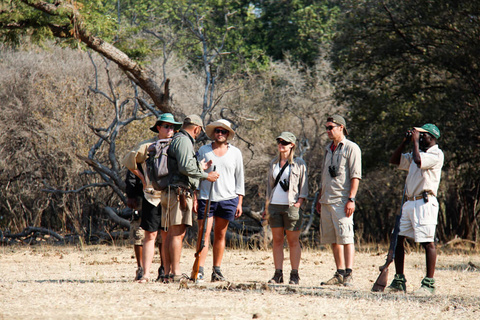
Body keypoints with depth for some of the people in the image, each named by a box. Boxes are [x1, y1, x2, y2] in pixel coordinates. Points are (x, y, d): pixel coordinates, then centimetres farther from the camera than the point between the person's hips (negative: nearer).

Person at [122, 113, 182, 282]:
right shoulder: (147, 146, -1)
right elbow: (129, 161, 8)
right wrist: (142, 178, 5)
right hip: (153, 196, -3)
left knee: (167, 236, 5)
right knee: (150, 236, -4)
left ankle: (166, 272, 9)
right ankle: (146, 274, -4)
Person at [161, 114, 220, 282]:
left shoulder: (176, 140, 22)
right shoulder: (183, 141, -10)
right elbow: (185, 167, -20)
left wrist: (200, 167, 28)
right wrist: (206, 175, -10)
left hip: (171, 192, 10)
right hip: (180, 191, -10)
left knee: (172, 233, 10)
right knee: (178, 233, -11)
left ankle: (167, 272, 11)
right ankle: (176, 273, -13)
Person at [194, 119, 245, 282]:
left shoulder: (235, 153, 8)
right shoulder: (203, 151, 8)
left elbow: (239, 177, 10)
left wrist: (240, 202, 3)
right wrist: (195, 197, 0)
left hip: (227, 198, 1)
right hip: (206, 198, -1)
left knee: (220, 235, 4)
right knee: (203, 234, -10)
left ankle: (217, 271, 9)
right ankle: (200, 271, -14)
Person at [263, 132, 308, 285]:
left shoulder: (299, 163, 2)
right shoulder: (273, 163, 16)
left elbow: (304, 185, 1)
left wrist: (299, 202, -11)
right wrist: (267, 206, 14)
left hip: (291, 206, -5)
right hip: (274, 206, 5)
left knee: (293, 241, -2)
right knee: (277, 240, 3)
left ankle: (294, 275, 1)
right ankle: (278, 274, 5)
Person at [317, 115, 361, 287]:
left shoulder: (351, 148, -5)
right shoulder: (329, 148, 19)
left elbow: (355, 176, -11)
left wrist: (351, 199, -19)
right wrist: (320, 199, 22)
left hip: (342, 200, -8)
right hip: (327, 201, 8)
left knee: (346, 237, -12)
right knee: (333, 239, 8)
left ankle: (348, 275, -16)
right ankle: (339, 274, 13)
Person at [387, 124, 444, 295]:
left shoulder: (436, 154, -6)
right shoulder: (418, 153, 21)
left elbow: (418, 161, -22)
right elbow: (394, 160, 24)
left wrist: (415, 141, -9)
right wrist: (405, 141, 14)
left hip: (425, 202, -9)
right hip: (410, 202, 9)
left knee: (427, 242, -8)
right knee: (398, 239, 6)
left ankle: (429, 284, -6)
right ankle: (399, 282, 11)